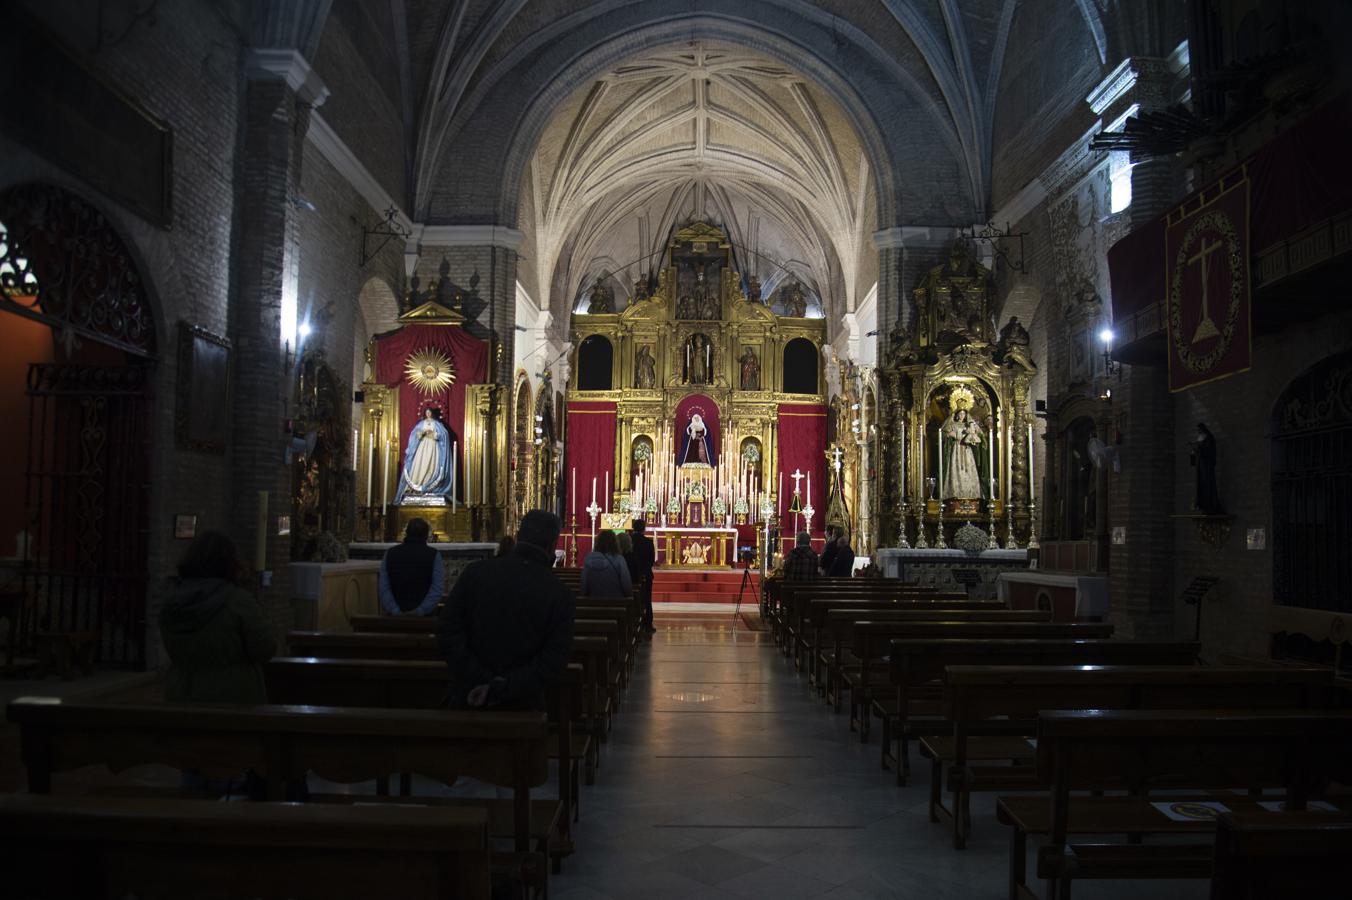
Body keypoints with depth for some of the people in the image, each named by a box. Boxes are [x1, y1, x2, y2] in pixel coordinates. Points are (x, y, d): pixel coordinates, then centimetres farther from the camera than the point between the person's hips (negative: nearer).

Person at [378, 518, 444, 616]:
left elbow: (383, 587, -4)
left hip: (396, 615, 2)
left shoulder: (390, 553, 4)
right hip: (424, 617, -2)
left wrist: (395, 611, -10)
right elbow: (437, 589, -14)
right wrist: (421, 611, -15)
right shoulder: (433, 555, -4)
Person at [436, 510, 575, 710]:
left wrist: (482, 680, -12)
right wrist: (501, 689, -17)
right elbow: (554, 662, -16)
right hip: (523, 707, -2)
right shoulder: (561, 596, -10)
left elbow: (447, 633, -10)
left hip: (467, 700, 2)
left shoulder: (475, 572, -6)